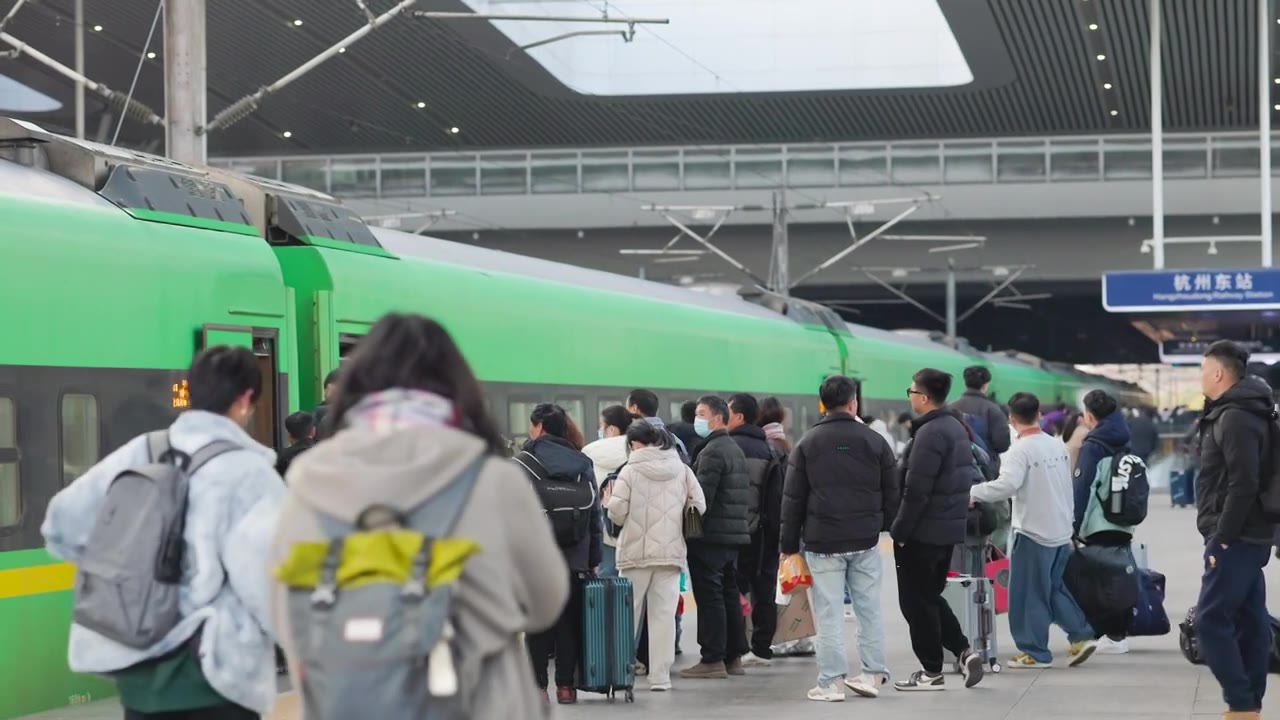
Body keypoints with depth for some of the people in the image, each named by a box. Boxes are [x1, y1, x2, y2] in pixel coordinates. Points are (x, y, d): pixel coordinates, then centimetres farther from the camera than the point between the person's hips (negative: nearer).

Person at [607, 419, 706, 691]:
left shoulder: (631, 471, -7)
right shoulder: (682, 470, 3)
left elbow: (616, 511, -11)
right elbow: (699, 506, 2)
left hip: (636, 553, -2)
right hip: (671, 553, 2)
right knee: (664, 614, 4)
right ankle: (660, 676, 1)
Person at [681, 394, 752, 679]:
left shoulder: (712, 451, -14)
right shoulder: (735, 450, 17)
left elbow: (702, 495, -20)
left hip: (710, 536, -10)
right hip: (734, 534, 10)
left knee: (709, 596, -7)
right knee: (729, 594, 13)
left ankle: (712, 660, -7)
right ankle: (734, 656, 17)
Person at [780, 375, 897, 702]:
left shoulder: (807, 444, -1)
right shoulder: (875, 441, 2)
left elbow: (793, 499, 0)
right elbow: (891, 493, 4)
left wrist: (790, 543, 5)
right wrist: (882, 526, 15)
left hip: (823, 541, -1)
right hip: (865, 540, 1)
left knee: (829, 613, 0)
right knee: (869, 608, 10)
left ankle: (831, 682, -2)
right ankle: (873, 675, 11)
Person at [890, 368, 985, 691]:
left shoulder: (930, 434, -19)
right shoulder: (956, 426, 11)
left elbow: (916, 491, -22)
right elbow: (971, 476, 18)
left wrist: (899, 530, -15)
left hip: (924, 531, -9)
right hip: (950, 528, 9)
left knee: (916, 601, 1)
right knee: (931, 595, 20)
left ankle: (931, 672, 7)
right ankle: (964, 651, 10)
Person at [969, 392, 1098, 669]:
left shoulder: (1020, 451, -16)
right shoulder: (1058, 445, 8)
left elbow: (1006, 485, -30)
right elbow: (1068, 489, 14)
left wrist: (973, 493, -19)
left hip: (1032, 533, -8)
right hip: (1061, 531, 8)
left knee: (1028, 595, 2)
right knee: (1057, 589, 18)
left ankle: (1035, 652, 5)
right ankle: (1082, 636, 10)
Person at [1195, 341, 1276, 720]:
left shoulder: (1235, 418, -16)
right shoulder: (1242, 413, 16)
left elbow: (1243, 485, -23)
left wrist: (1222, 538, -20)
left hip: (1235, 539, -10)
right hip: (1248, 538, 10)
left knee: (1211, 620, -10)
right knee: (1250, 623, 9)